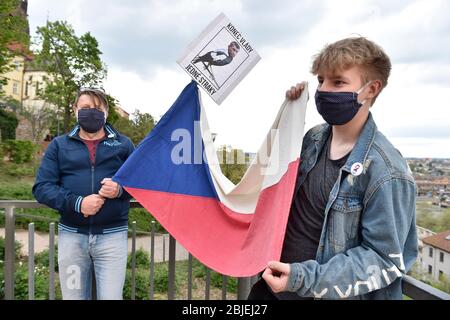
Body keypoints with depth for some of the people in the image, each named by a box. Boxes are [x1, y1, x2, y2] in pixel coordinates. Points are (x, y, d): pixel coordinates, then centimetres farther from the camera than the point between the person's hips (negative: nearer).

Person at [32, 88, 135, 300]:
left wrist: (120, 189, -16)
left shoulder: (123, 144, 7)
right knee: (73, 296, 15)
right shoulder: (59, 145, 8)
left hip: (112, 235, -1)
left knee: (111, 296, 3)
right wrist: (77, 203, -15)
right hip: (71, 235, 2)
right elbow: (41, 187, 0)